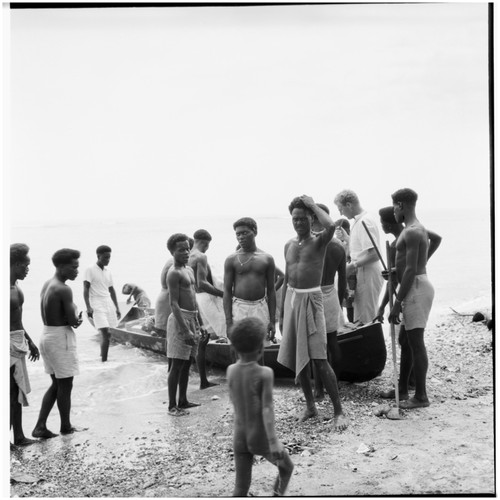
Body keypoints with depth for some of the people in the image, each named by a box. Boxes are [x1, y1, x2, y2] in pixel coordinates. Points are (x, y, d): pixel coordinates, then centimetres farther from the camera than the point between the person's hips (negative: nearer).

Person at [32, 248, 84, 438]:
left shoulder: (47, 285, 9)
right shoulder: (64, 290, -20)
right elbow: (73, 320, -19)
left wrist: (74, 318, 2)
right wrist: (77, 319, 3)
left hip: (47, 335, 9)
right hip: (61, 338, -9)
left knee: (57, 384, 17)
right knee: (65, 385, 7)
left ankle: (40, 427, 13)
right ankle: (66, 427, 20)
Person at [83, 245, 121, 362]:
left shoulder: (107, 271, 15)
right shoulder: (90, 270, -5)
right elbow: (86, 289, -9)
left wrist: (117, 308, 20)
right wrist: (88, 307, -19)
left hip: (109, 304, 6)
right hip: (97, 305, -6)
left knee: (108, 334, 5)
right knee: (105, 333, -17)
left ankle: (103, 355, 23)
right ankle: (104, 361, -15)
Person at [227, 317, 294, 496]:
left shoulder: (231, 370, -3)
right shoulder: (265, 374, -18)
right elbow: (267, 409, -24)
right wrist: (273, 442, -26)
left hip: (239, 439, 4)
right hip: (261, 439, -4)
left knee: (241, 488, 10)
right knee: (286, 467, 23)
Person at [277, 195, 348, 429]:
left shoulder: (318, 241, -5)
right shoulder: (289, 245, 12)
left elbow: (331, 226, -30)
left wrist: (313, 205, -14)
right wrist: (282, 314, 17)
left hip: (311, 299, -6)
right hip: (291, 298, 6)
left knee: (319, 359, -12)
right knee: (296, 359, 9)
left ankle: (338, 410, -3)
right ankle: (310, 406, 22)